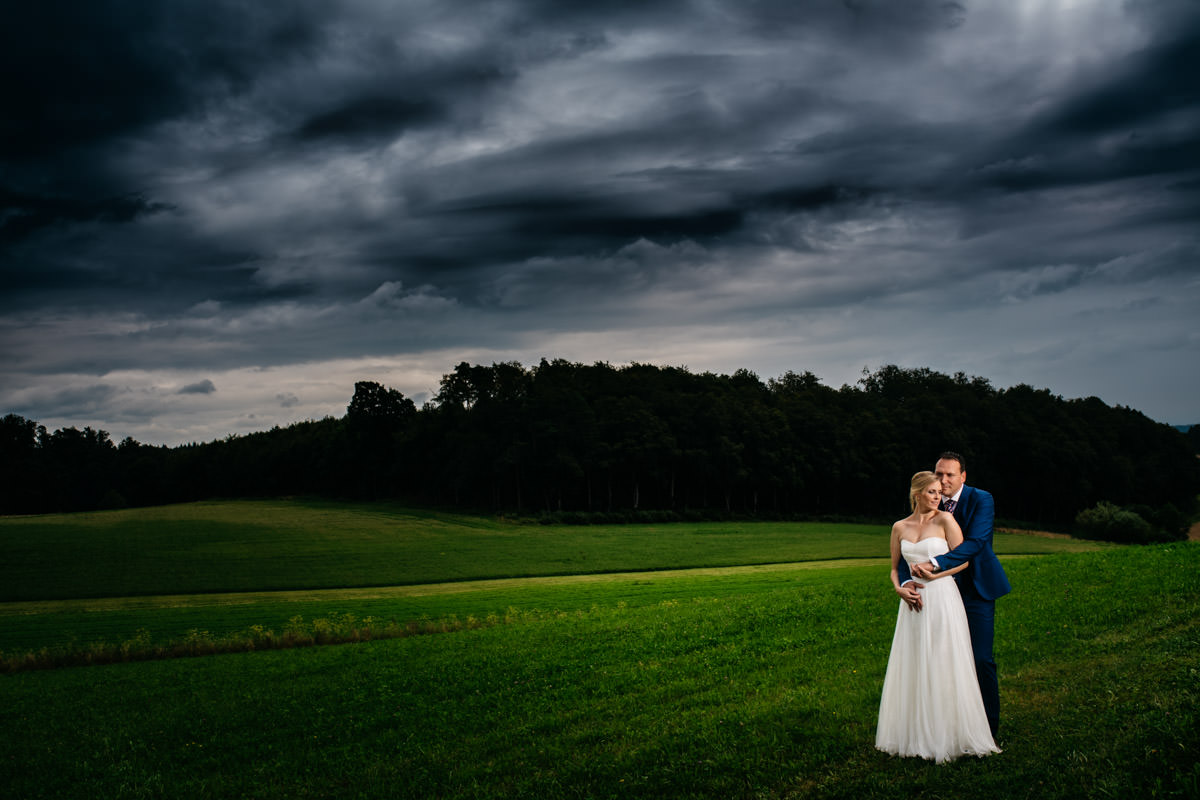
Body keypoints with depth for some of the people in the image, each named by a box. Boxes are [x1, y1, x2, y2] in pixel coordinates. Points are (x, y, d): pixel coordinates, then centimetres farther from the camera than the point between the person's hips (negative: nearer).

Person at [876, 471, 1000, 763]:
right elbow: (895, 567, 16)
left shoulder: (945, 520, -2)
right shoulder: (900, 527, 9)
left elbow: (963, 560, -4)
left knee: (944, 667, -2)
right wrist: (900, 589, -2)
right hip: (914, 604, 4)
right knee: (913, 668, 7)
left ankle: (948, 736, 9)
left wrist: (933, 574, -11)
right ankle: (916, 735, 17)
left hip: (942, 599, -4)